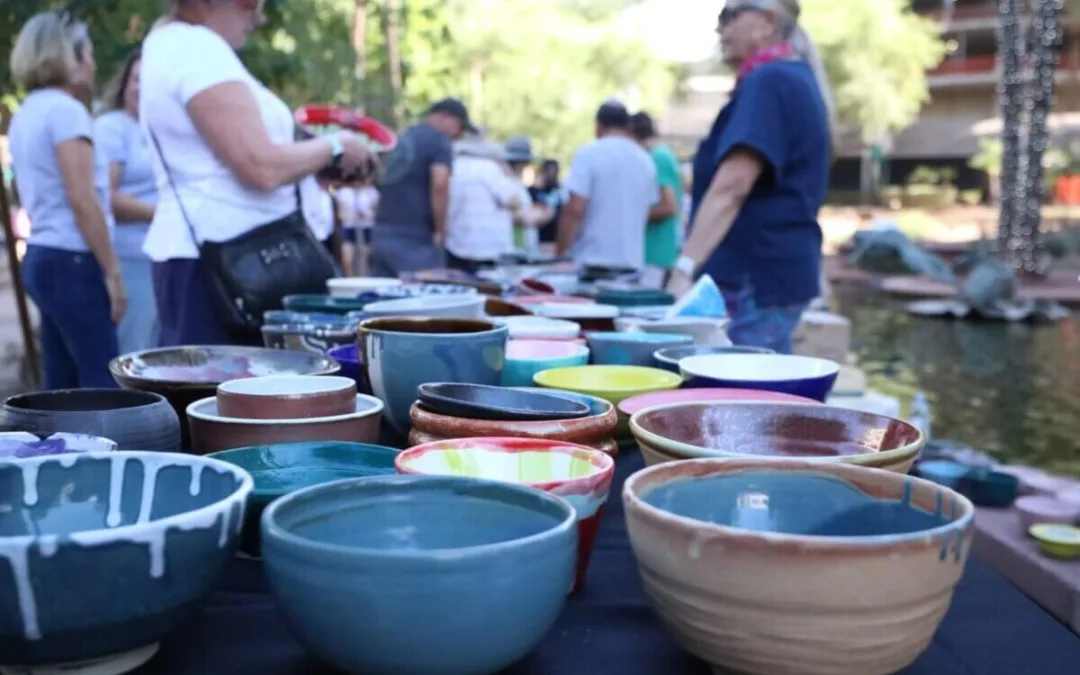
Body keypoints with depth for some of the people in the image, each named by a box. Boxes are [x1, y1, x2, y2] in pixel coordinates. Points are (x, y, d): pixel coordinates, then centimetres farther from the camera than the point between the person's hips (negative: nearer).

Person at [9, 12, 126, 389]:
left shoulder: (25, 114, 17)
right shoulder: (66, 110, -11)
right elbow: (82, 201, -17)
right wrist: (112, 271, -12)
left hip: (40, 255, 9)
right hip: (71, 261, -9)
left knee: (62, 387, 11)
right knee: (102, 387, -8)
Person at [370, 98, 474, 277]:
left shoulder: (405, 137, 20)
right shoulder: (439, 141, -5)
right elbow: (439, 185, -20)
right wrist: (440, 231, -11)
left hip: (383, 233, 8)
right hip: (414, 238, -8)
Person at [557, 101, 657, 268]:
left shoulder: (588, 154, -7)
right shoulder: (645, 160, 9)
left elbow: (574, 210, -14)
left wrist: (560, 253, -5)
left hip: (590, 262, -5)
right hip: (631, 262, 5)